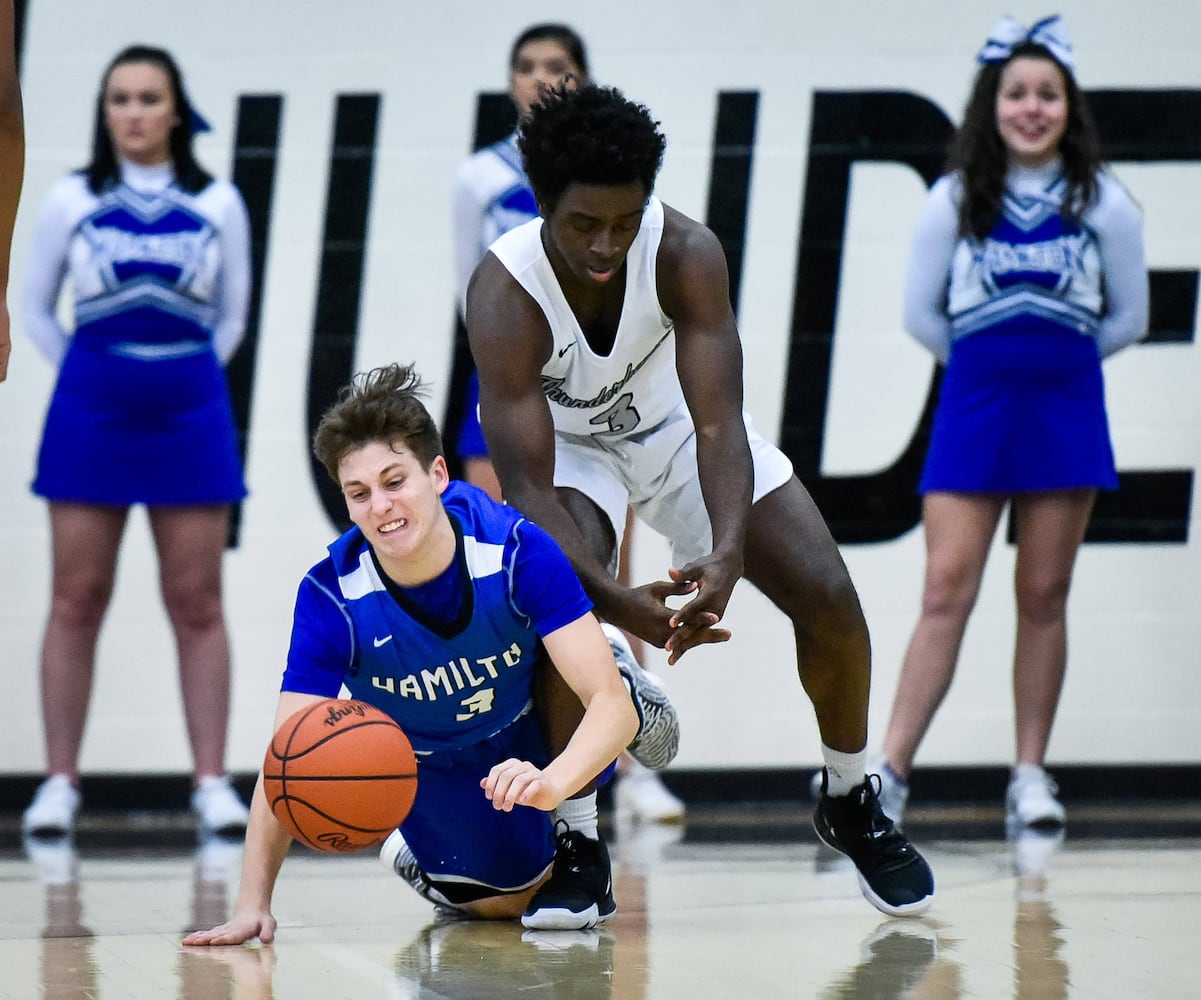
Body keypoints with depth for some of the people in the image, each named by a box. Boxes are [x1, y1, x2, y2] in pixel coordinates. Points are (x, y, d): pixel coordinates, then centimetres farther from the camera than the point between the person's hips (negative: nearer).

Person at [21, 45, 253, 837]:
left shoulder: (217, 204, 3)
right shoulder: (71, 202, 2)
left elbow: (232, 315, 12)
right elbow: (36, 309, 10)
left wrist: (184, 376, 6)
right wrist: (94, 377, 6)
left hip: (191, 410, 0)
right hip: (90, 411, 0)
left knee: (198, 604, 1)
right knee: (77, 600, 1)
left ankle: (212, 781, 4)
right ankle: (60, 781, 6)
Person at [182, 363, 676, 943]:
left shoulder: (517, 551, -31)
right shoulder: (331, 596, -28)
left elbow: (610, 700, -37)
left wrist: (552, 782, -58)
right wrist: (253, 904, -37)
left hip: (535, 747, 0)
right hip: (432, 770, 0)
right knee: (506, 901, -13)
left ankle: (576, 836, -4)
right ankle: (418, 854, 20)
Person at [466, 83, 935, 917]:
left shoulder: (687, 254, -32)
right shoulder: (505, 294, -36)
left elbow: (718, 426, -36)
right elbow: (525, 483, -39)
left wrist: (728, 551, -55)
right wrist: (618, 600, -53)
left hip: (675, 423, 2)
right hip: (566, 442, -2)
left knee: (829, 598, -8)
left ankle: (852, 803, 19)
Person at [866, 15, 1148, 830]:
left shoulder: (1103, 203, 0)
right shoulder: (955, 202, 0)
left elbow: (1130, 319, 9)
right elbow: (921, 313, 8)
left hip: (1066, 410, 0)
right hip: (972, 406, 0)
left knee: (1044, 596, 3)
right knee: (946, 589, -8)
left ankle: (1032, 775, 9)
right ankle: (890, 772, -10)